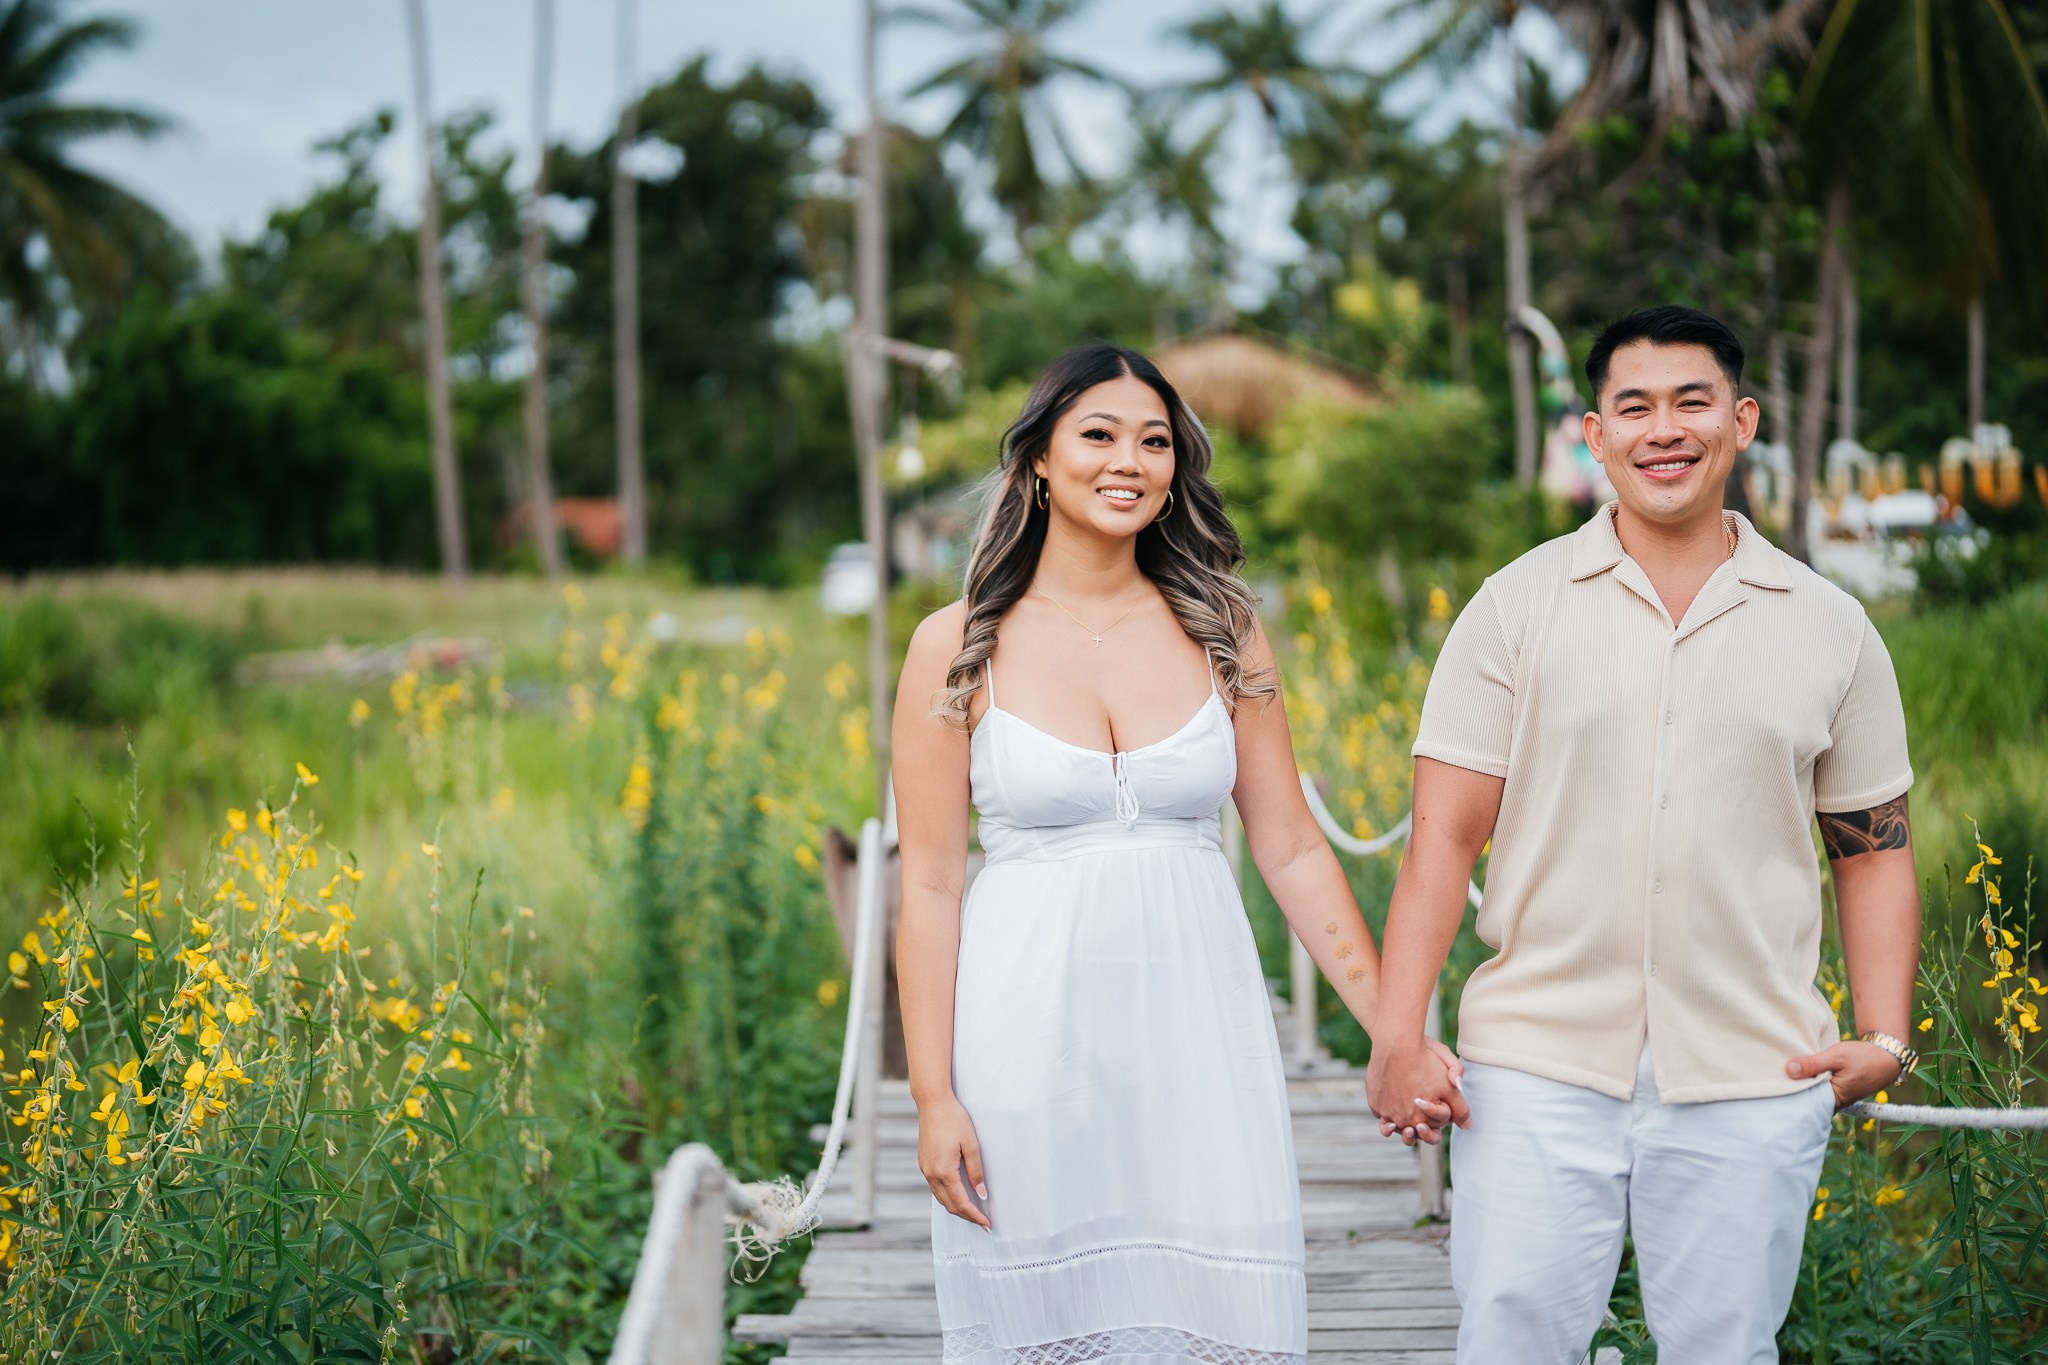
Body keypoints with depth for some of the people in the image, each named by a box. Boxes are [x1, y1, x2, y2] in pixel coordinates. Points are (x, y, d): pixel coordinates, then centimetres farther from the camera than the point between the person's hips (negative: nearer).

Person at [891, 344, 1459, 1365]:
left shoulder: (1221, 628, 6)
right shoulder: (957, 649, 0)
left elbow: (1291, 849, 8)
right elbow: (929, 887, -1)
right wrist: (933, 1097, -6)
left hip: (1197, 1028, 2)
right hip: (1033, 1039, -2)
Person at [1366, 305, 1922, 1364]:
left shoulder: (1830, 629, 7)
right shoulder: (1516, 607, 2)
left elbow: (1874, 850, 13)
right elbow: (1444, 837, -1)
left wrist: (1884, 1039, 1)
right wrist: (1397, 1036, -9)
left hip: (1752, 1084, 1)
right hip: (1539, 1071, -1)